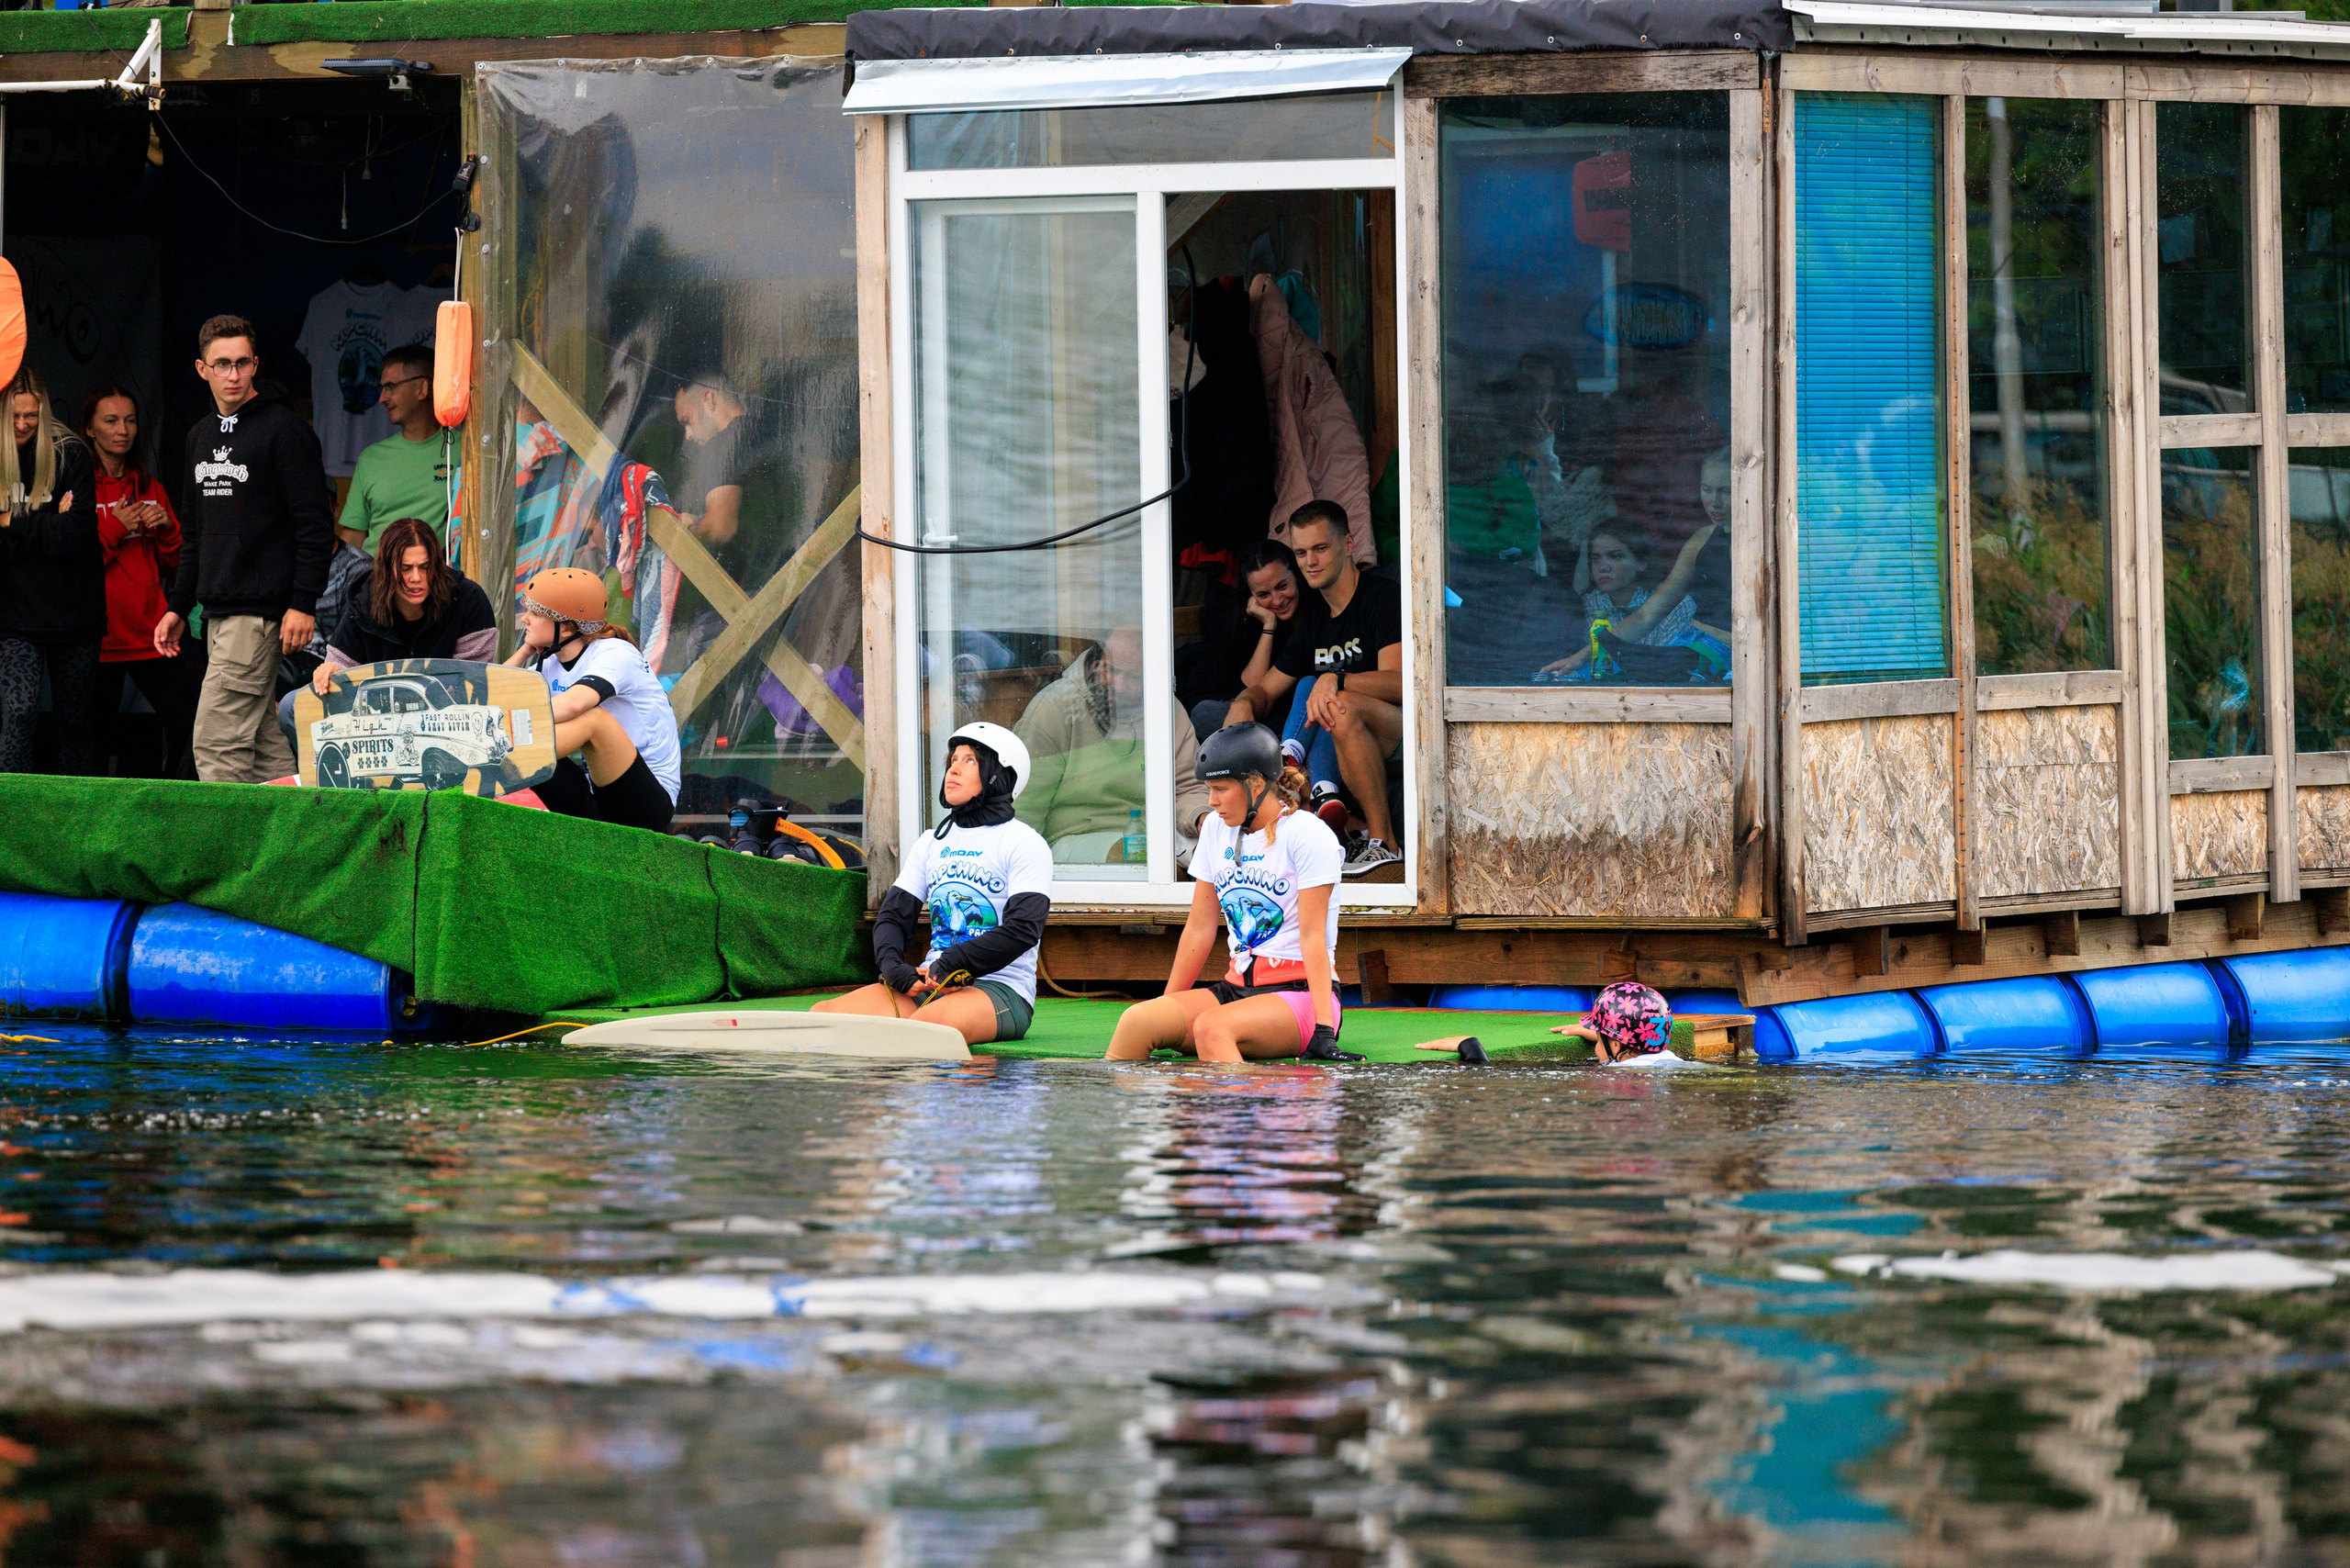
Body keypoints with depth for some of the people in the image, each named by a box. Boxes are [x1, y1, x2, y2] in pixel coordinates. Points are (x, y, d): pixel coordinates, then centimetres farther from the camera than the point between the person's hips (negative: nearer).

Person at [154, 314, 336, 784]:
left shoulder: (283, 430, -7)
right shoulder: (200, 436, 17)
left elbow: (316, 525, -10)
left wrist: (303, 604, -16)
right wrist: (178, 607, 19)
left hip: (259, 612, -8)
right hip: (218, 613, 8)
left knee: (216, 744, -12)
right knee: (263, 740, 6)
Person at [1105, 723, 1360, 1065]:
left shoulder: (1308, 834, -8)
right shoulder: (1216, 828, 12)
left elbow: (1312, 935, -14)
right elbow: (1200, 927, 17)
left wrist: (1323, 1030, -20)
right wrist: (1168, 1006, 18)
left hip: (1300, 994, -6)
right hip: (1237, 988, 6)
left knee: (1211, 1027, -37)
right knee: (1137, 1020, -22)